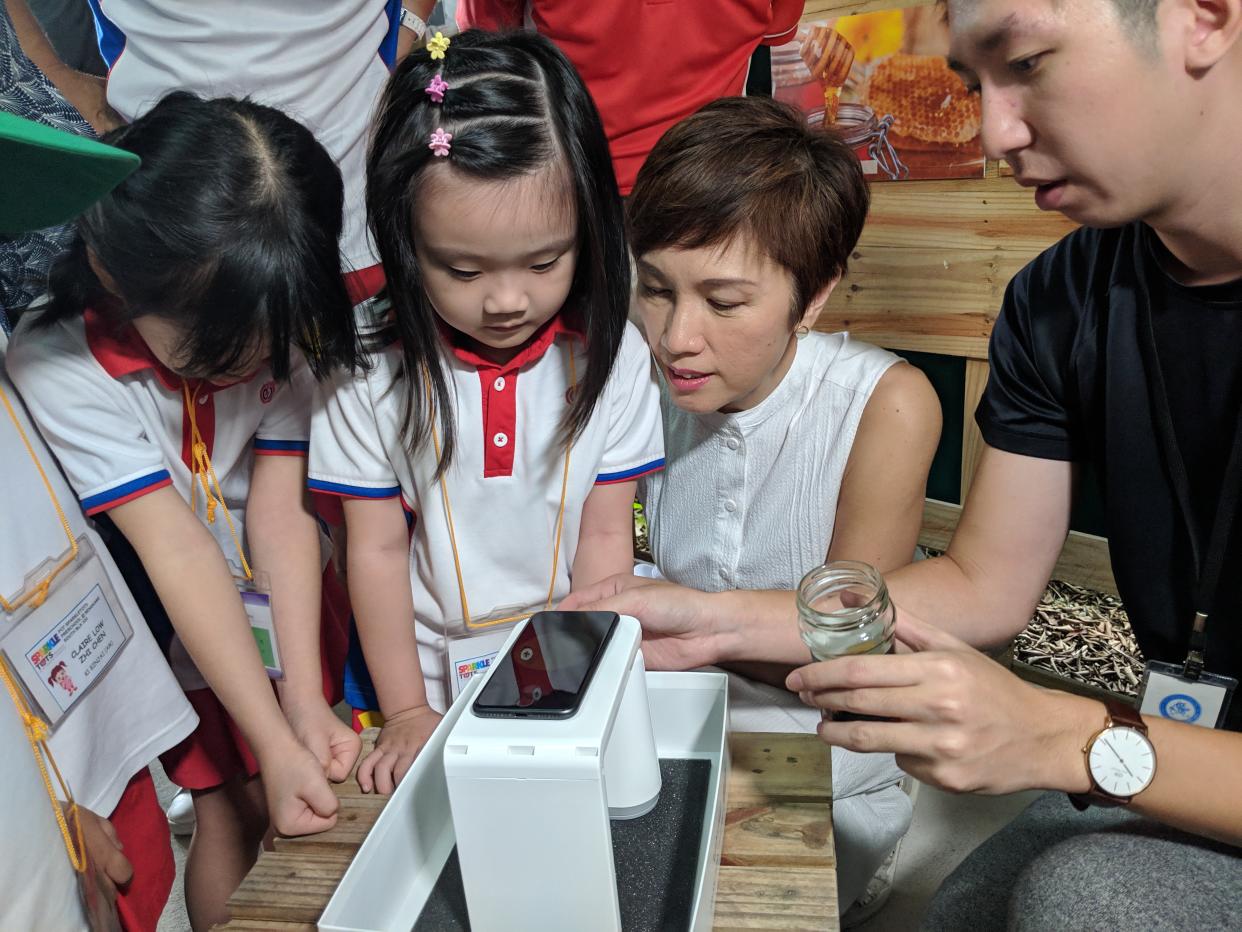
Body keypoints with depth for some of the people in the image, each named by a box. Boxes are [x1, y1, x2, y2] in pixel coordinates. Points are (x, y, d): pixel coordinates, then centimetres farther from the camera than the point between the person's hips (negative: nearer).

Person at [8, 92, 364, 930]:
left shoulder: (280, 328, -16)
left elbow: (280, 510, -19)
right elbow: (178, 554, -32)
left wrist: (305, 699, -24)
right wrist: (274, 742, -32)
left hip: (289, 609, 3)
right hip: (174, 635, -2)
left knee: (318, 812, 11)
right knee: (235, 815, 2)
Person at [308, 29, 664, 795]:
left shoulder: (610, 356, -10)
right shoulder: (375, 369, -12)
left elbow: (606, 536, -6)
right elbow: (377, 550, -6)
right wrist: (407, 713, -4)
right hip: (432, 678, 0)